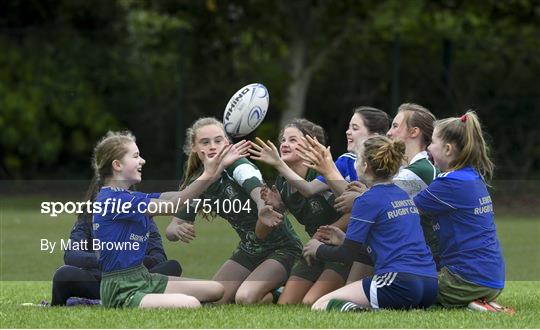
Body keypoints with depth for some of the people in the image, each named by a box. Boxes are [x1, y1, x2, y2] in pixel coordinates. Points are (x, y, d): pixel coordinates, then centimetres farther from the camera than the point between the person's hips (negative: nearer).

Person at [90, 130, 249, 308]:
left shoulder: (130, 197, 13)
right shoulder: (111, 199, -17)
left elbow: (176, 197, 7)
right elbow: (171, 206, -20)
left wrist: (219, 166, 2)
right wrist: (207, 175, -23)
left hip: (143, 279, 10)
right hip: (122, 291, -10)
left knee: (216, 290, 11)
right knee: (191, 305, -30)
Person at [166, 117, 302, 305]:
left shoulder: (238, 166, -22)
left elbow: (257, 189, -44)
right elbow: (172, 228, -2)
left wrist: (263, 209, -68)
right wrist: (178, 230, -29)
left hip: (281, 248, -7)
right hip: (248, 251, 7)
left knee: (245, 298, -28)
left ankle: (276, 297, 4)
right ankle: (268, 294, 17)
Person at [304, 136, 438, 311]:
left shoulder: (368, 200, -5)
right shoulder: (403, 195, 19)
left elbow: (348, 252, 0)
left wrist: (318, 249, 19)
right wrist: (344, 239, 35)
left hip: (400, 282, -8)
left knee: (320, 306, -6)